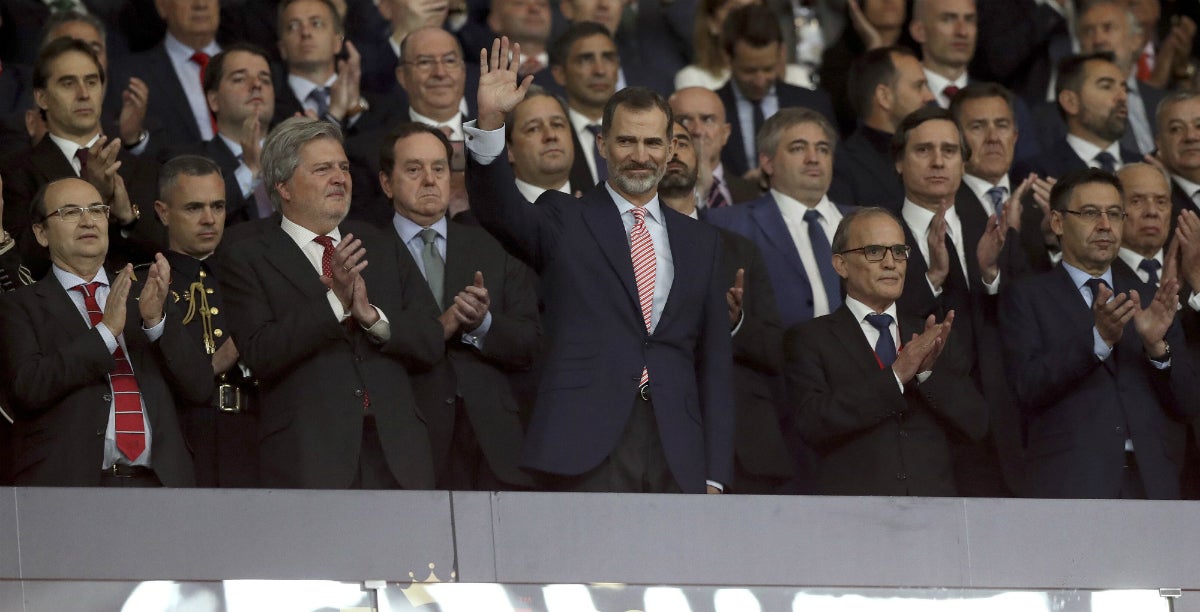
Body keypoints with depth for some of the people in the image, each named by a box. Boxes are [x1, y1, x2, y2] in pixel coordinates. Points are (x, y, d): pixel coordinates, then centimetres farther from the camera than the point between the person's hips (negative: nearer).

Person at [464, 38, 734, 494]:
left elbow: (713, 362, 15)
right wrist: (490, 123, -28)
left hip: (676, 456, 3)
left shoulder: (699, 242, 17)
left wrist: (714, 474, 9)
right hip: (588, 448, -3)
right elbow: (499, 212, -11)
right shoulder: (564, 222, 9)